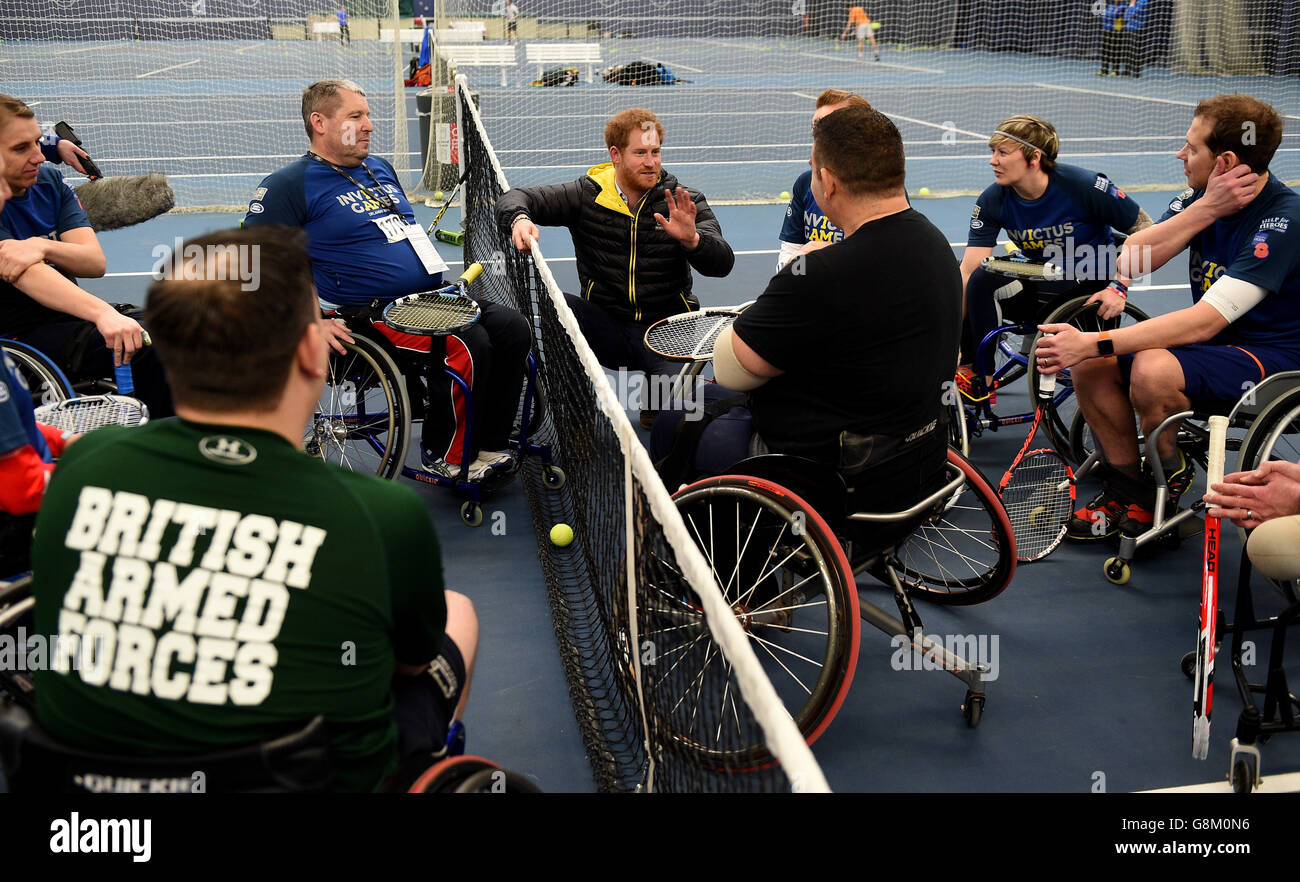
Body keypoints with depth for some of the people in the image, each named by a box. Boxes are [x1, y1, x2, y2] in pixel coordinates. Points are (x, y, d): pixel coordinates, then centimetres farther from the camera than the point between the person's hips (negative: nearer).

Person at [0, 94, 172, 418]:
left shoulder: (48, 180, 5)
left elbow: (96, 262, -5)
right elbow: (29, 276, -30)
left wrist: (42, 247, -27)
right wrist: (103, 313, -46)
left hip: (65, 311, 7)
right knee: (149, 346, -28)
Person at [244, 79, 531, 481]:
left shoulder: (381, 169, 20)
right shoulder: (289, 185, -5)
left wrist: (440, 282, 21)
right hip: (374, 313, -8)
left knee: (513, 328, -10)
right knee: (468, 345, -28)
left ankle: (489, 446, -3)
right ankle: (444, 455, -10)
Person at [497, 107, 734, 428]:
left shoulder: (684, 203, 0)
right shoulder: (587, 195, 0)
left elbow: (722, 264, -10)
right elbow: (515, 197, -1)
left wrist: (692, 239, -31)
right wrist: (520, 218, -25)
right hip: (605, 327, 1)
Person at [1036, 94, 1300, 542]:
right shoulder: (1199, 196, 0)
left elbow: (1206, 320, -32)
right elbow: (1130, 259, -9)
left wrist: (1093, 344, -36)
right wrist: (1203, 210, -22)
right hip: (1212, 342, 8)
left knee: (1152, 370, -33)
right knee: (1087, 363, -10)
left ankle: (1170, 493, -6)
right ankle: (1128, 490, 5)